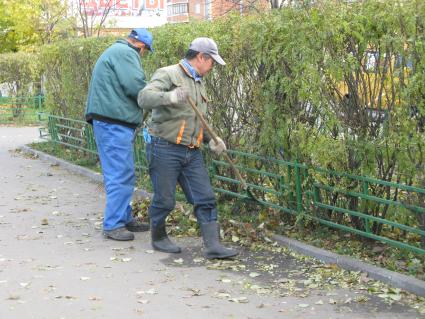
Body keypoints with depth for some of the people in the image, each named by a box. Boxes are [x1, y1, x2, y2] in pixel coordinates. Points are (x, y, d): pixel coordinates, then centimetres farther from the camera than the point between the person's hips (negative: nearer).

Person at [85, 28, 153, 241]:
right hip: (114, 122, -11)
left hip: (108, 121, 11)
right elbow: (135, 86, -20)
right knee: (120, 174, -9)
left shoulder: (114, 52, 24)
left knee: (124, 173, 16)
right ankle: (113, 225, -6)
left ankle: (124, 218, 23)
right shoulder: (126, 53, -10)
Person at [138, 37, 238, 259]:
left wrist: (211, 139, 16)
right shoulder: (168, 74, -7)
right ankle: (158, 238, 24)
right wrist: (170, 97, -42)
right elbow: (144, 98, -24)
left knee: (205, 198, -1)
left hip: (192, 152, 8)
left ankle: (212, 245, 0)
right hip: (165, 149, -8)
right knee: (165, 199, 2)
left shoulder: (199, 84, 21)